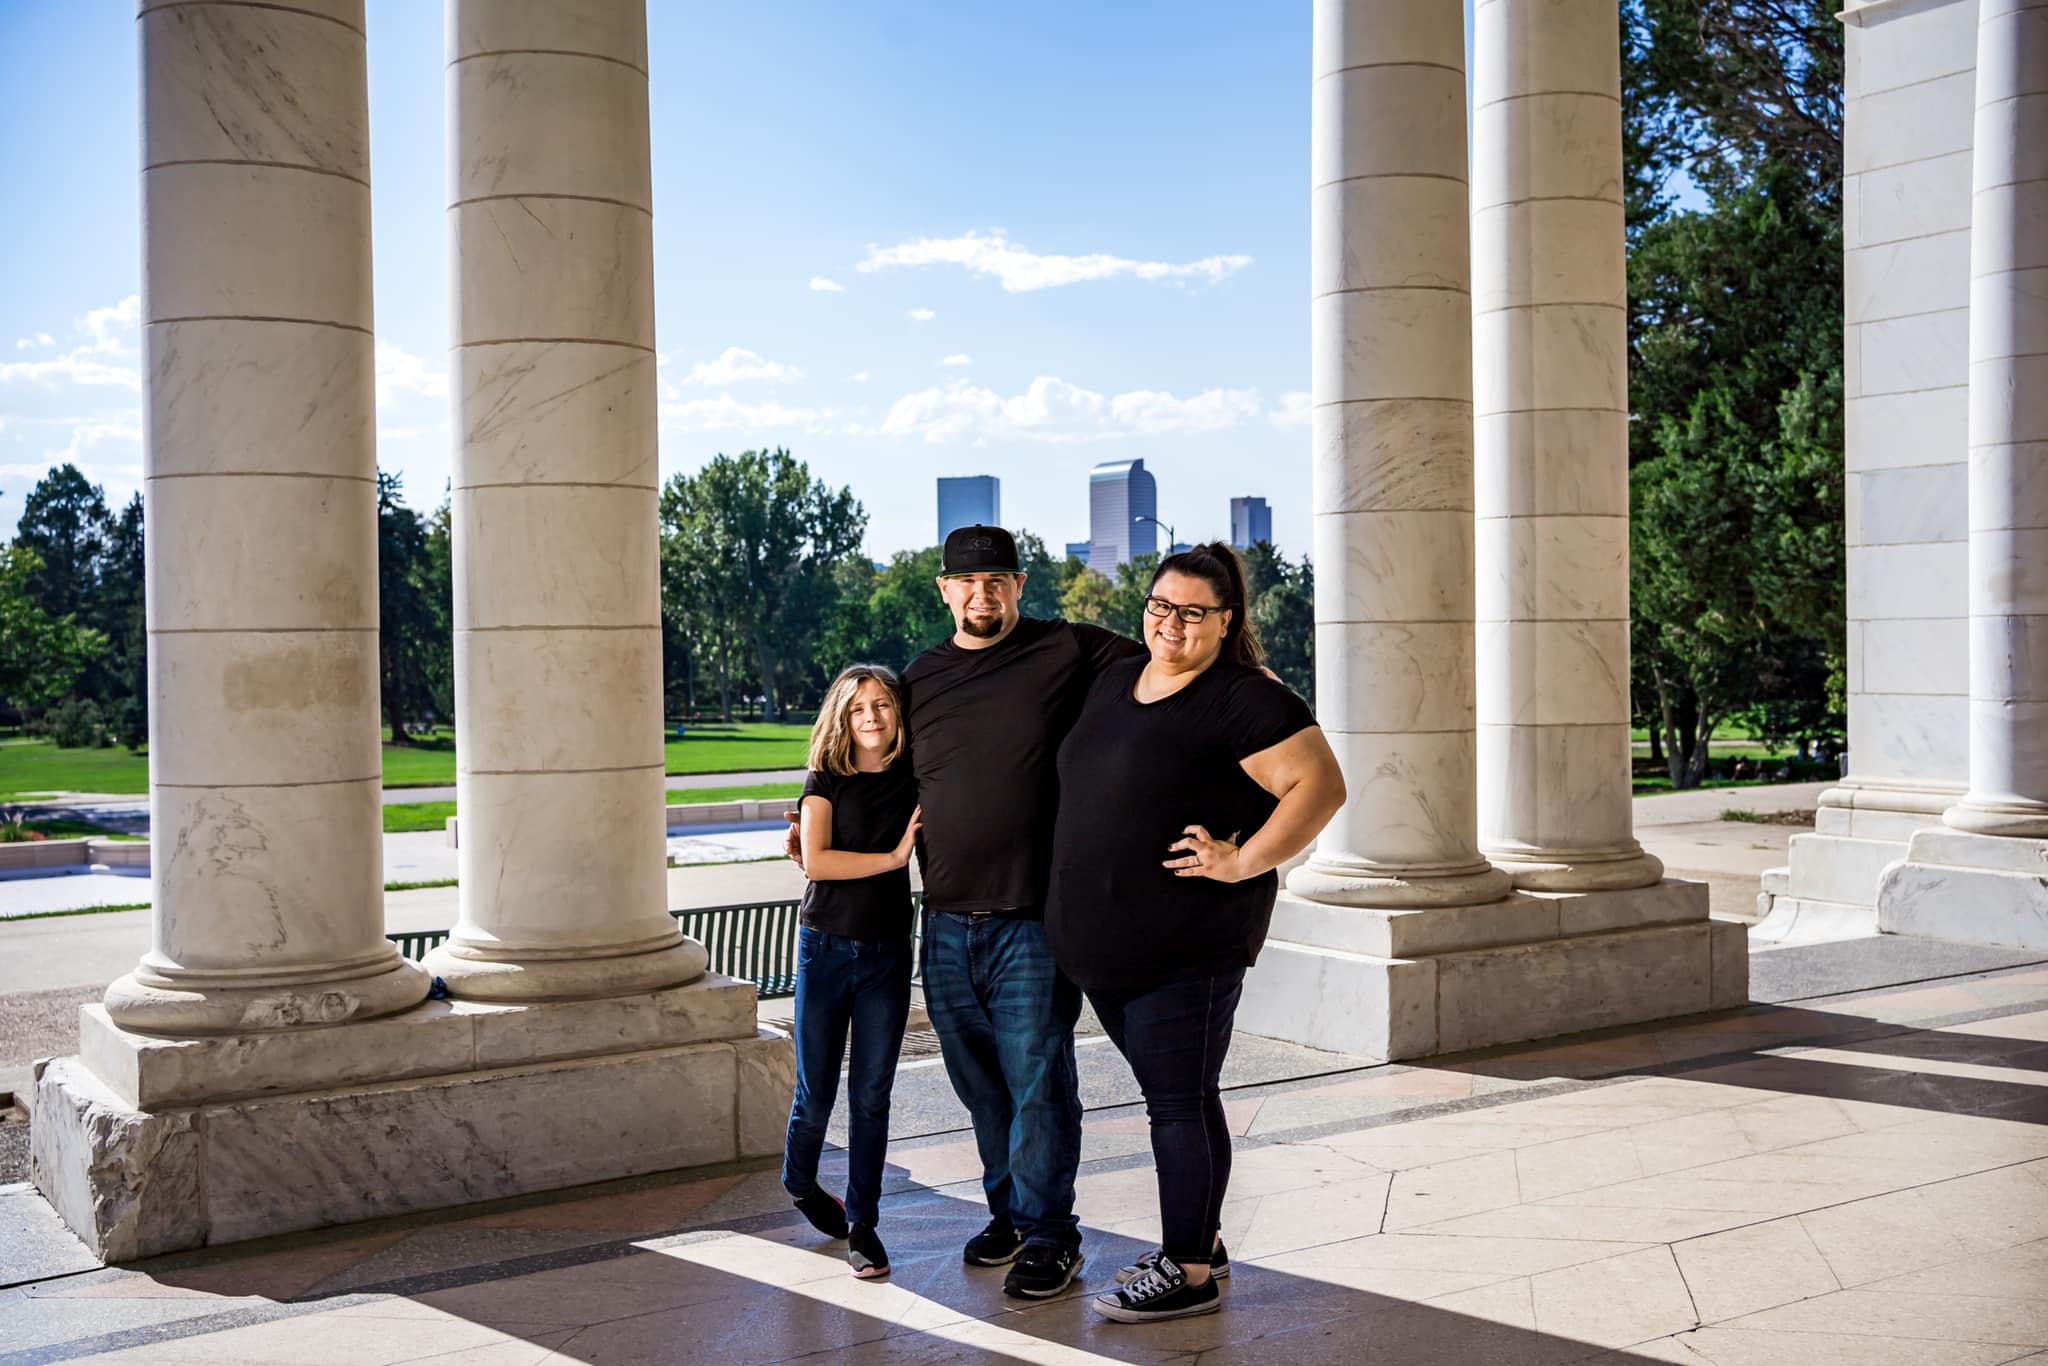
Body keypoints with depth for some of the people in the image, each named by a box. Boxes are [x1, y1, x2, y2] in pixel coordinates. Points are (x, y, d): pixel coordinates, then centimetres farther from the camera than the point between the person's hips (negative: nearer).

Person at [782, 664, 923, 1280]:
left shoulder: (914, 782, 4)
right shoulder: (826, 780, -2)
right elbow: (815, 861, -15)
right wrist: (893, 857, -16)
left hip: (887, 952, 1)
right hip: (826, 947, -1)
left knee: (872, 1096, 2)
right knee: (816, 1092, 6)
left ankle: (861, 1223, 14)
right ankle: (801, 1184, 33)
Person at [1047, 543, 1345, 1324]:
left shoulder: (1244, 701, -11)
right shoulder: (1115, 682, 13)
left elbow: (1321, 786, -17)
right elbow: (1087, 784, 28)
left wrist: (1243, 863, -20)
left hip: (1188, 946, -8)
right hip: (1104, 943, 8)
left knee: (1179, 1103, -2)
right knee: (1177, 1097, 17)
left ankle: (1188, 1273, 8)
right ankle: (1201, 1242, 29)